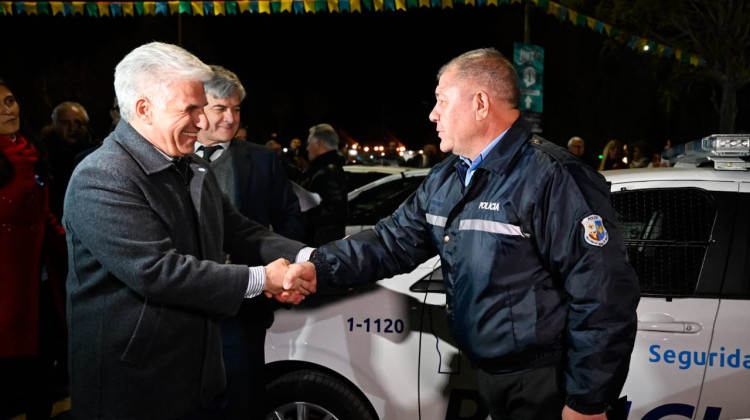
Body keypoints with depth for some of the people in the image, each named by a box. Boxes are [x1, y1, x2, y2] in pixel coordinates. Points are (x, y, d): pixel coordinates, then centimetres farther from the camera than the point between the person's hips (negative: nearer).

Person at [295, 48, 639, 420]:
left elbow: (605, 295, -23)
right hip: (487, 376, 8)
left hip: (547, 388, -7)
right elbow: (394, 240, 9)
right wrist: (318, 268, -5)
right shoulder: (444, 180, 8)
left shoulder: (553, 180, -21)